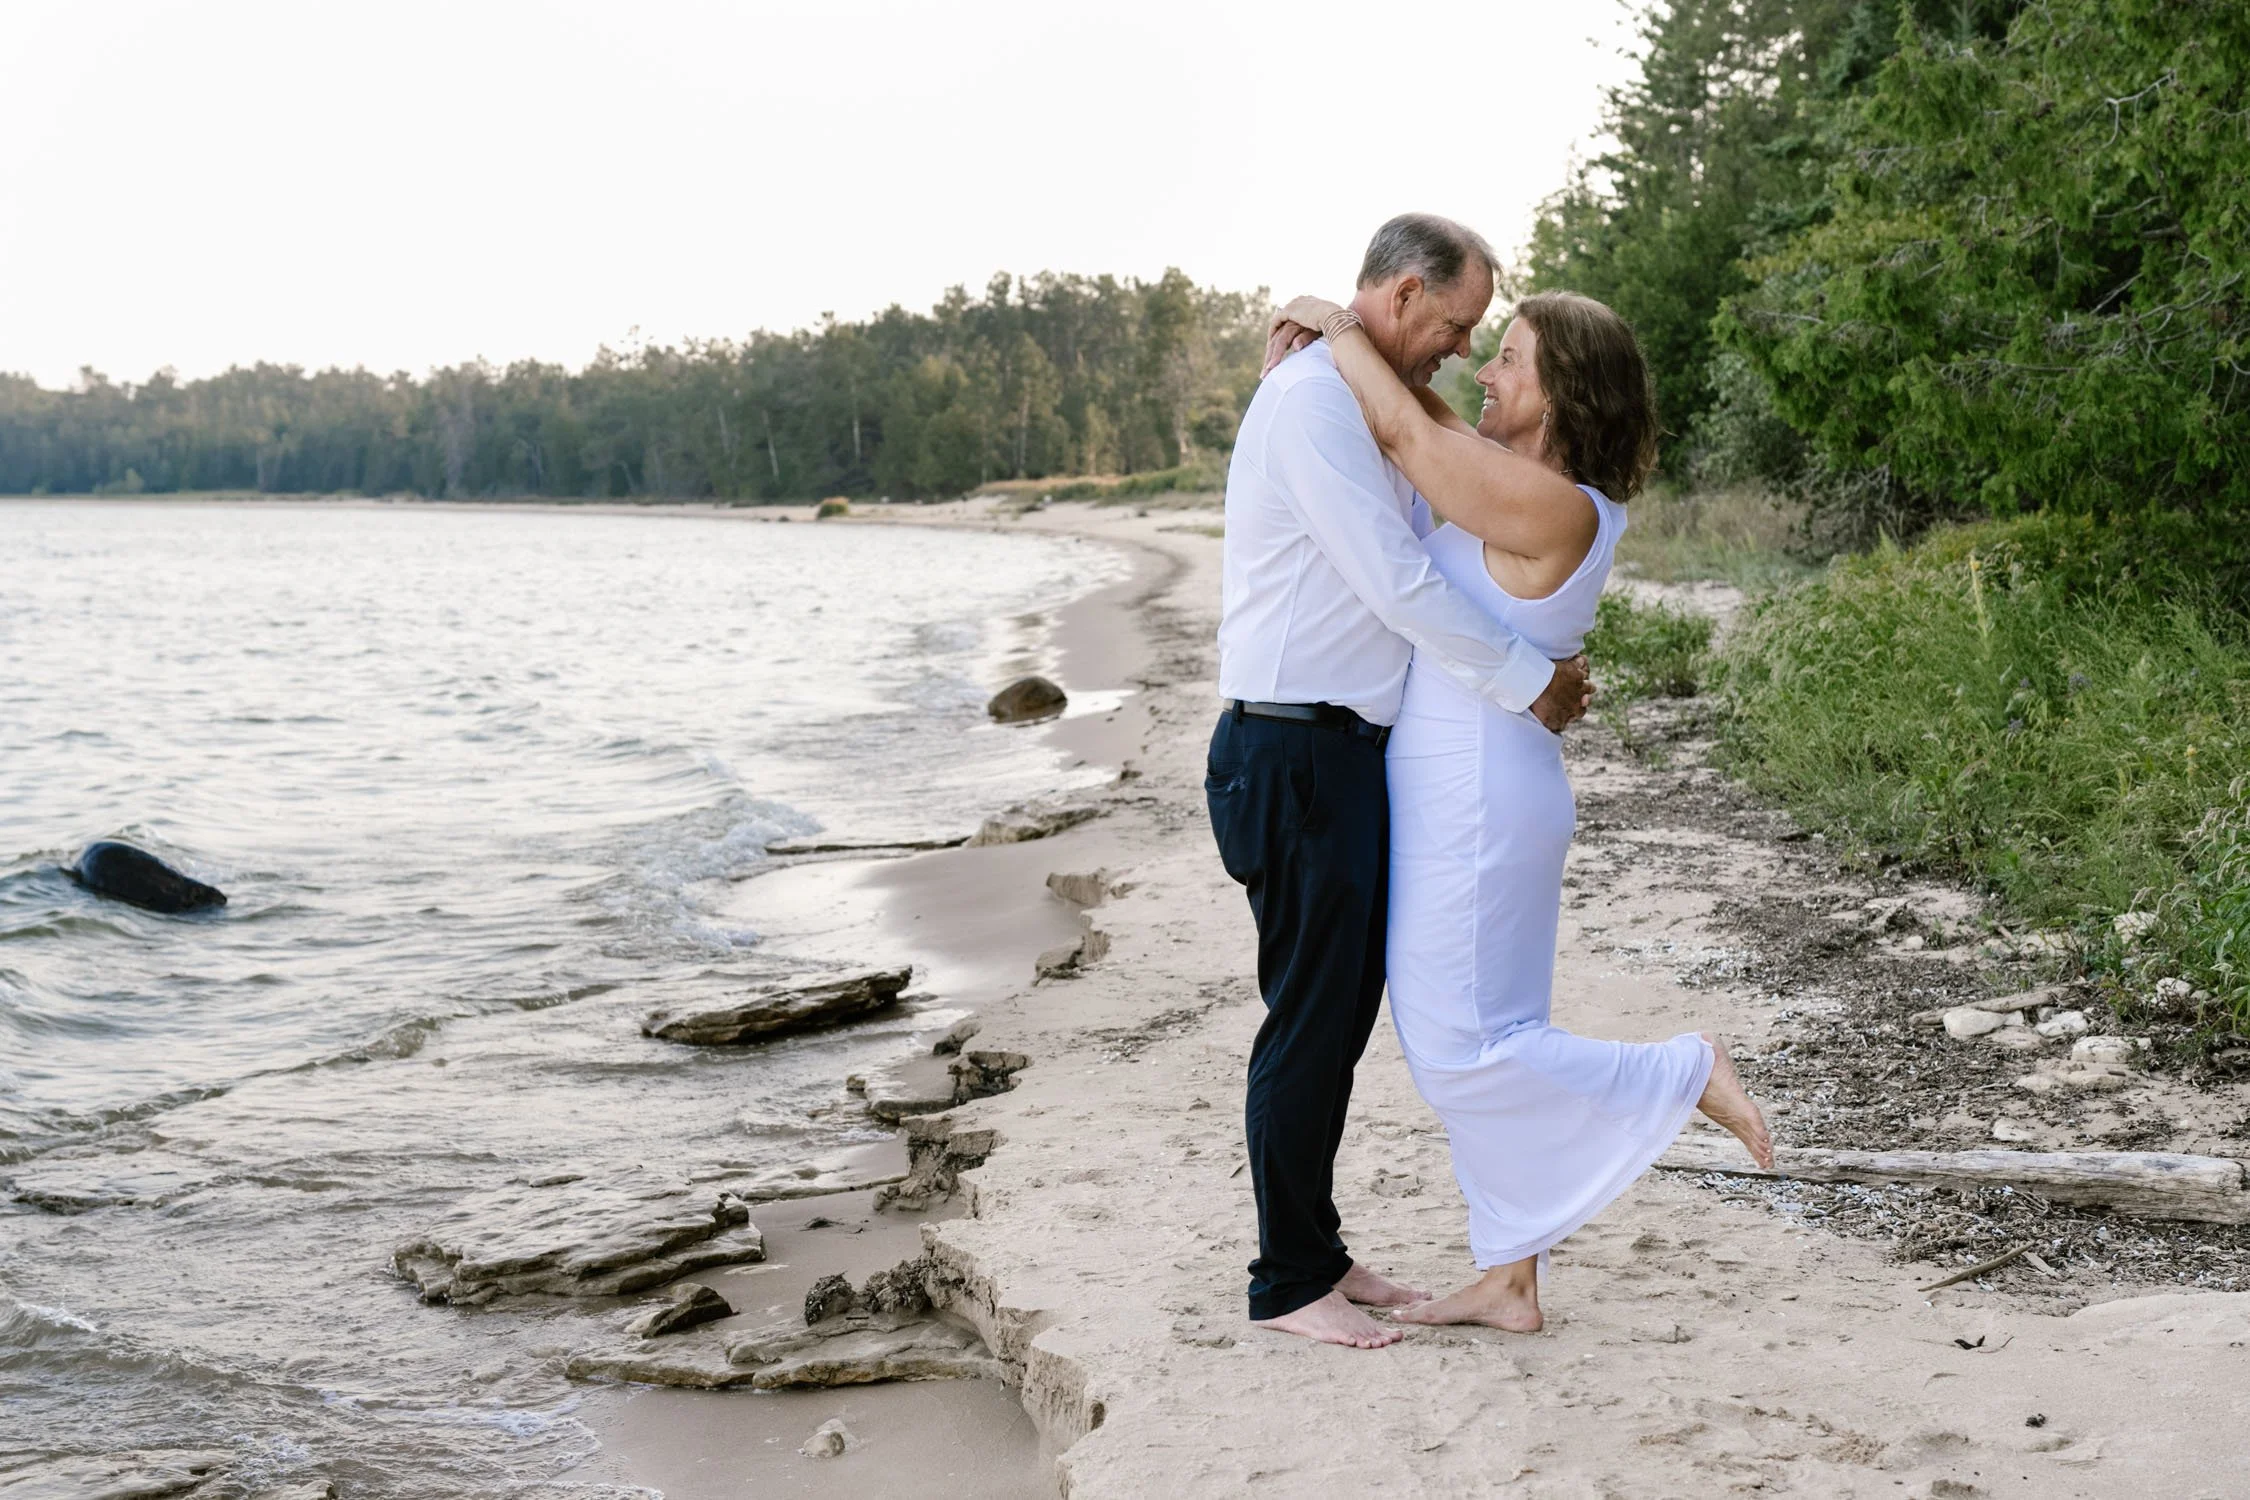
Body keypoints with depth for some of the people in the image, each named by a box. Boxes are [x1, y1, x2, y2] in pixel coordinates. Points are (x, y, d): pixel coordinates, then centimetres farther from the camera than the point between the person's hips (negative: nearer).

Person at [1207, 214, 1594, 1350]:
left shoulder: (1365, 407, 20)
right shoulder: (1311, 403, -14)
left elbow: (1441, 535, 29)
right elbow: (1400, 586, -19)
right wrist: (1528, 681, -10)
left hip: (1342, 751, 10)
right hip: (1298, 754, -10)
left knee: (1341, 1012, 14)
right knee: (1311, 1020, -3)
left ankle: (1318, 1253, 25)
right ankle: (1287, 1282, 8)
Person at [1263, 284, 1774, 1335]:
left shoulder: (1552, 508, -20)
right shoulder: (1535, 488, 8)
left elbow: (1405, 432, -19)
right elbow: (1429, 426, 19)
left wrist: (1337, 326, -4)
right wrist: (1339, 338, 4)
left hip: (1474, 801, -10)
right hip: (1465, 796, 10)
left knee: (1464, 1055, -2)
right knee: (1481, 1043, 13)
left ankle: (1684, 1076, 7)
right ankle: (1508, 1283, 20)